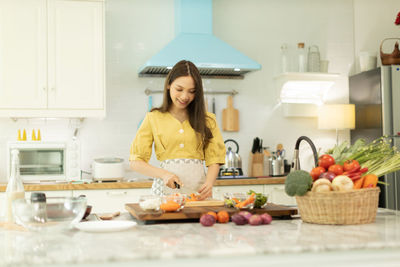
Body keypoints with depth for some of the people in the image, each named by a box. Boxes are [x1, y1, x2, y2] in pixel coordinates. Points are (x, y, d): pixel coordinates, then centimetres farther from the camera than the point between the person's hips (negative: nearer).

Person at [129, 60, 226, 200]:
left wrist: (208, 184, -10)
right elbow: (136, 162, 6)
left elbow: (214, 159, 9)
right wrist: (164, 174, -10)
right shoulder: (153, 118, 8)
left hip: (198, 191, 1)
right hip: (165, 188, -1)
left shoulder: (207, 120, 13)